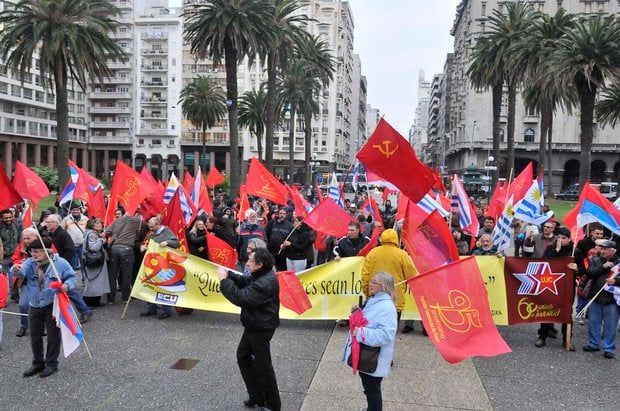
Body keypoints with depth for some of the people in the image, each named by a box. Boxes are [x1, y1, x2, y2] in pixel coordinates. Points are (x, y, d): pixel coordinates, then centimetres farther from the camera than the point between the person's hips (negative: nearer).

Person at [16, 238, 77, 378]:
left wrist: (67, 285, -21)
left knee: (53, 335, 6)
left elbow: (72, 276, -1)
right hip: (35, 306, 4)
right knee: (35, 335, 14)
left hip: (53, 305, -4)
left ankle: (51, 363, 21)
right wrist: (16, 270, -45)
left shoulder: (60, 262, -9)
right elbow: (21, 272, -21)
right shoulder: (30, 263, -1)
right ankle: (38, 363, 31)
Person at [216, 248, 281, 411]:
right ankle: (257, 395, 31)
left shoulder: (264, 283, -30)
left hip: (261, 328, -11)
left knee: (262, 365, 2)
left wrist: (224, 280, -23)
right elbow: (245, 282, 11)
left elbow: (240, 298, -31)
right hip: (255, 325, 11)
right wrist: (229, 274, -6)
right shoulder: (262, 275, 3)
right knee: (243, 355, 21)